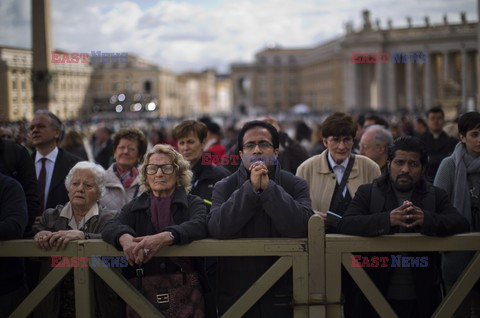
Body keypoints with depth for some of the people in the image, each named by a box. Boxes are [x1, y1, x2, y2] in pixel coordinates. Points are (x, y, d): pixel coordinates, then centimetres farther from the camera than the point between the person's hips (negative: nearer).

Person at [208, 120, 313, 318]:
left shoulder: (295, 186, 1)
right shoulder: (224, 188, 3)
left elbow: (301, 227, -16)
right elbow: (217, 229, -14)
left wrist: (268, 188, -17)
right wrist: (251, 188, -17)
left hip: (282, 292, 0)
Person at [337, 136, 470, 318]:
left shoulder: (437, 196, 6)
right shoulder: (367, 193, 2)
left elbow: (461, 224, -9)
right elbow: (345, 225, -13)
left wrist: (426, 219, -29)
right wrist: (387, 219, -29)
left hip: (422, 298, 1)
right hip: (375, 297, -1)